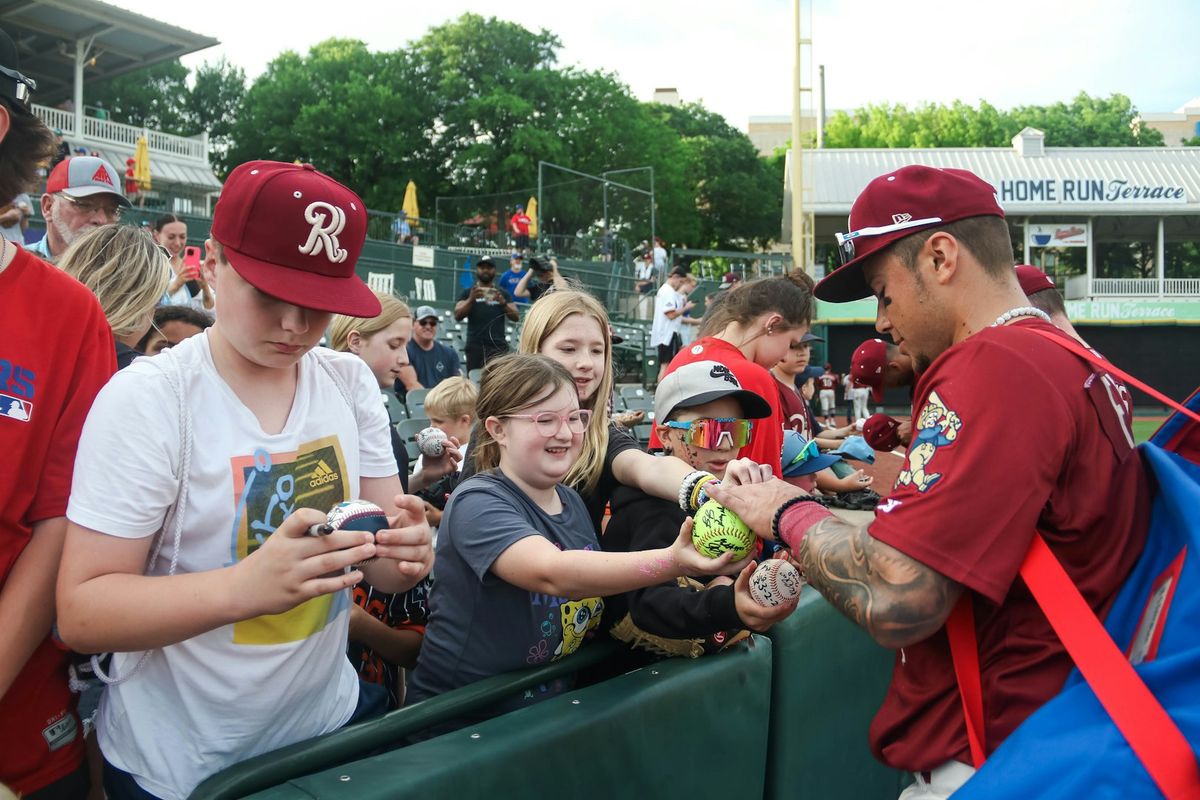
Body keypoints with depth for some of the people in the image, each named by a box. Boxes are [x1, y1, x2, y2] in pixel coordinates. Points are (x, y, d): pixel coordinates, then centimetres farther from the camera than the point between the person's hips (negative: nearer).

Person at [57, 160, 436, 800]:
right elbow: (81, 612, -20)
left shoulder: (350, 383, -4)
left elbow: (384, 567, -2)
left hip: (332, 720, 4)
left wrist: (404, 553, -25)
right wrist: (247, 585, -36)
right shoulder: (147, 398, -17)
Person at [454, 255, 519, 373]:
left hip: (498, 346, 0)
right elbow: (458, 316, 1)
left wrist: (503, 303, -13)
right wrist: (471, 299, -16)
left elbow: (516, 317, 6)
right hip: (475, 346, 0)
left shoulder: (503, 294, 17)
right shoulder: (468, 293, 14)